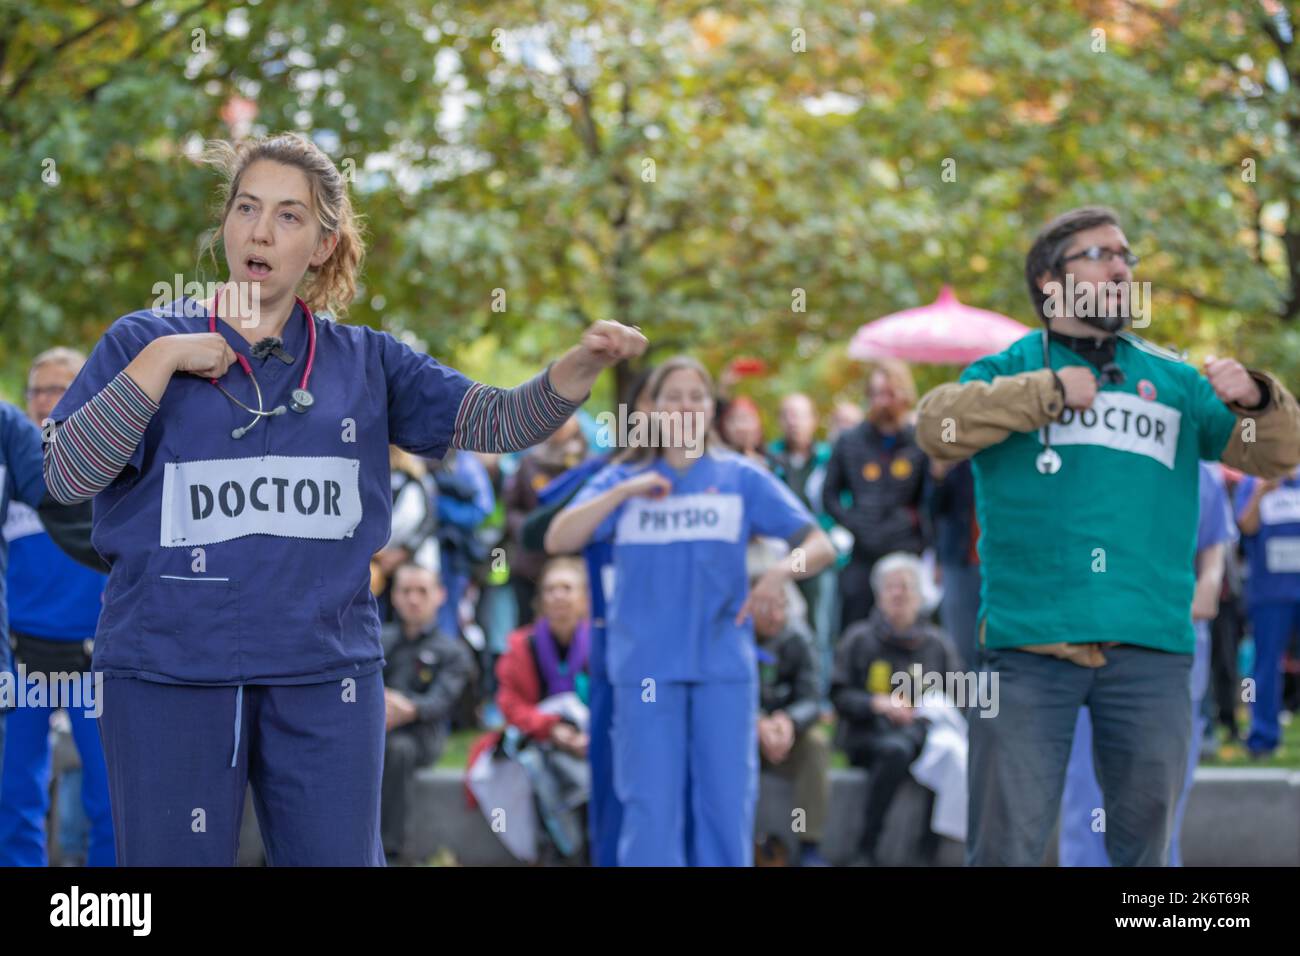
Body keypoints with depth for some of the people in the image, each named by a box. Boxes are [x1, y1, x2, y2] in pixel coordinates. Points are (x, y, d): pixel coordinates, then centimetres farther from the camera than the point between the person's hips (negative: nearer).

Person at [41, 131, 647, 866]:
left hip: (326, 672, 2)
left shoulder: (365, 361, 10)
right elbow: (66, 477, -7)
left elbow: (499, 421, 4)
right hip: (169, 673, -2)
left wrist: (587, 362, -13)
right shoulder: (144, 342, 3)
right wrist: (161, 361, -12)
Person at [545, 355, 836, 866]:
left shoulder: (741, 478, 7)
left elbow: (819, 545, 3)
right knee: (651, 810, -3)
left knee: (726, 803, 1)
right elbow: (558, 540, -5)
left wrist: (784, 569, -19)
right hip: (646, 668, 0)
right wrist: (623, 492, -15)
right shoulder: (623, 479, 8)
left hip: (724, 668, 0)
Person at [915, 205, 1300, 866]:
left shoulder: (1173, 380, 15)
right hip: (1029, 644, -3)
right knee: (1007, 846, -3)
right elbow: (936, 428, -11)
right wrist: (1049, 391, -13)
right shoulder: (1009, 369, 7)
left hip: (1151, 648, 3)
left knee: (1142, 844, 10)